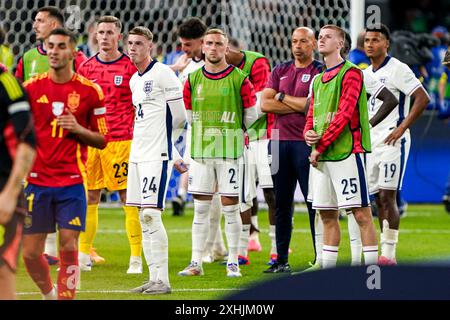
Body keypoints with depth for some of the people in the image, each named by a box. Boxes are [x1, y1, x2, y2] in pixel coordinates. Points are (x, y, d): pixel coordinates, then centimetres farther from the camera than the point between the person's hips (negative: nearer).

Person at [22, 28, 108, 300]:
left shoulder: (90, 91, 0)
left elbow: (101, 140, 5)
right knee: (31, 253, 3)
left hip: (72, 183, -2)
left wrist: (77, 129, -13)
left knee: (69, 249, -9)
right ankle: (49, 294, 29)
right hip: (37, 181, 2)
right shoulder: (31, 88, 4)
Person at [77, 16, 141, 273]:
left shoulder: (131, 67, 0)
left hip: (122, 141, -4)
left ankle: (136, 258, -2)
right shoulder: (86, 68, 11)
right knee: (89, 197, 5)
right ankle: (84, 255, 13)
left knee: (129, 198, -4)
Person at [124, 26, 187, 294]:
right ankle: (154, 278, 10)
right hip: (137, 154, 8)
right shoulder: (134, 80, 17)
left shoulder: (163, 74, -9)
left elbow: (179, 117, -7)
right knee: (144, 217, 7)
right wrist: (174, 156, 19)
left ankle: (163, 280, -10)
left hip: (157, 154, -8)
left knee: (151, 213, -13)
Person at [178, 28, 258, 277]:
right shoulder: (193, 80, 7)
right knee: (200, 208, 5)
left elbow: (250, 116, 5)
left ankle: (233, 263, 4)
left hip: (230, 152, -3)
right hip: (200, 152, 3)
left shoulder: (239, 80, -3)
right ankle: (196, 262, 8)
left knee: (230, 207, -1)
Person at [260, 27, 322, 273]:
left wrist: (282, 97, -2)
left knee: (314, 202, -5)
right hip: (280, 141, 5)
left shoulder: (319, 72, 0)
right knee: (282, 204, 9)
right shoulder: (280, 71, 15)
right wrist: (300, 105, -5)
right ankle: (281, 260, 15)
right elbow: (265, 104, 4)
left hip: (306, 142, -5)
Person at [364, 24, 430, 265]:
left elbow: (422, 99, -15)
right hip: (371, 142, 8)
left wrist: (402, 128, -18)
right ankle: (386, 252, 9)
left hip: (392, 142, -8)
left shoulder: (397, 69, -8)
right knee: (378, 198, 6)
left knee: (387, 196, -11)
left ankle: (389, 253, -10)